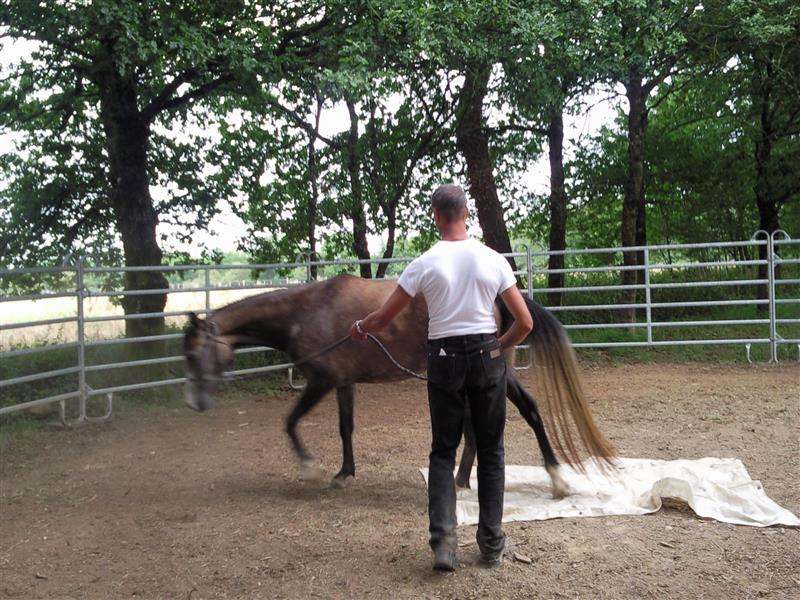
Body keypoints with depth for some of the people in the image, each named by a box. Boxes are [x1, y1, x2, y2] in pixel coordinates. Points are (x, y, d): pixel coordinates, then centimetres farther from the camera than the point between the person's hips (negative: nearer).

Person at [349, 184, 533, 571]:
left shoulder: (425, 264, -7)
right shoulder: (493, 260, -3)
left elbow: (383, 318, -1)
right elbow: (525, 322, 1)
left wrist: (359, 328, 20)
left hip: (444, 360, -1)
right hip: (486, 357, 1)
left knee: (443, 452, 11)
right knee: (490, 451, 12)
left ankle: (443, 540, -2)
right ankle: (491, 544, 17)